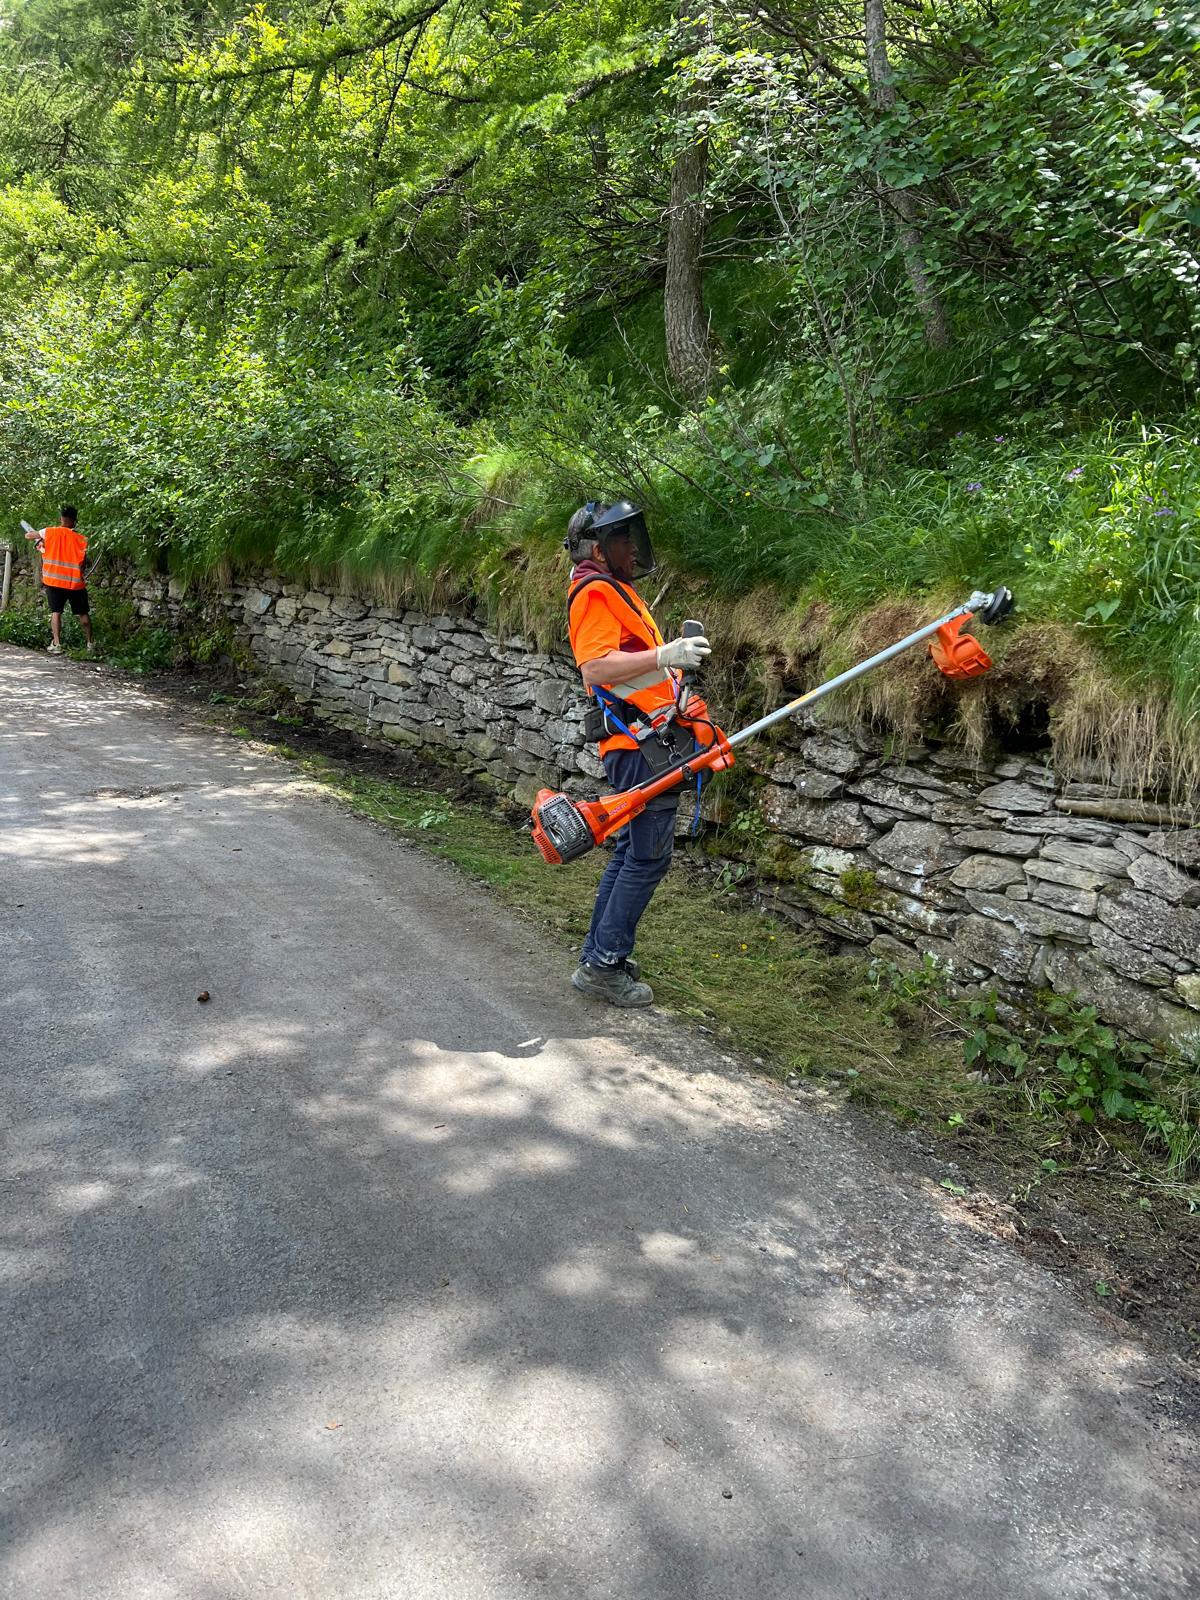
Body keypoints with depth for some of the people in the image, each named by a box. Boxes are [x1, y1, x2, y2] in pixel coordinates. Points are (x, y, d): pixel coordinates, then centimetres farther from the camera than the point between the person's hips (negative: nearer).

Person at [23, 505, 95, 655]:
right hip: (75, 582, 0)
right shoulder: (81, 539, -4)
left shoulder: (49, 533, -3)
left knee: (56, 612, 5)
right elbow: (82, 561, 0)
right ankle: (90, 644, 17)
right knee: (83, 613, 12)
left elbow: (28, 535, 12)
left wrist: (36, 534, 32)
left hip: (54, 581, 0)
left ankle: (56, 644, -5)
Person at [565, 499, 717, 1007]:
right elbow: (595, 665, -24)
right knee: (649, 856, -9)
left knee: (631, 852, 14)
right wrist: (663, 655, -31)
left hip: (648, 741, 10)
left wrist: (676, 657, 15)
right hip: (640, 742, -10)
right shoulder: (594, 592, -10)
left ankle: (600, 954, 23)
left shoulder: (618, 590, 22)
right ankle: (603, 966, -3)